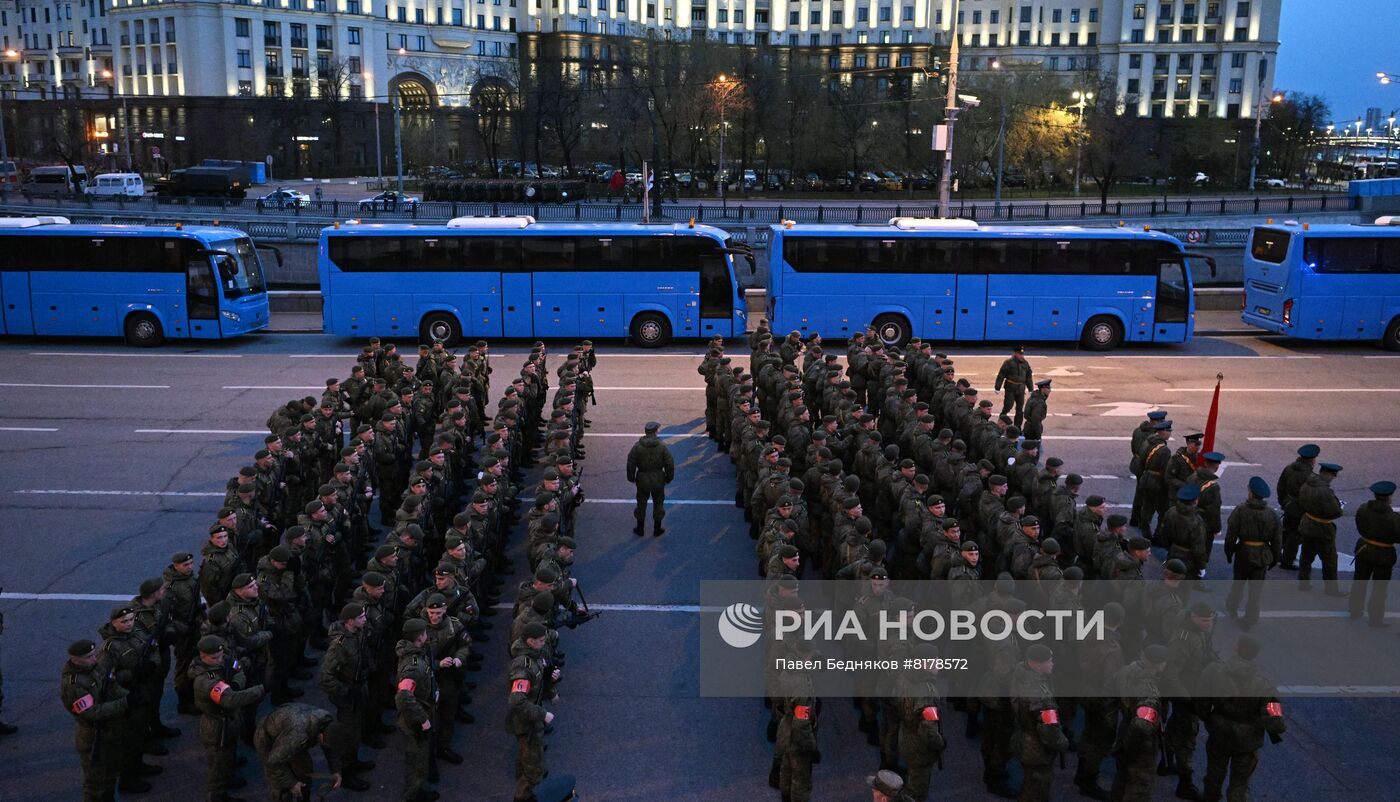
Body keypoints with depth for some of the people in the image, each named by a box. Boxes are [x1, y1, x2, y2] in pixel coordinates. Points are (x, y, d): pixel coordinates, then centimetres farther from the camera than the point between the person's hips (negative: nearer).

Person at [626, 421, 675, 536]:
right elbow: (670, 464, -8)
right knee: (658, 503, 15)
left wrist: (631, 477, 9)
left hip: (642, 480, 0)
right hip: (658, 480, 0)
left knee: (641, 504, 15)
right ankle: (657, 529, 23)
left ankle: (640, 529, 25)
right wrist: (669, 477, 7)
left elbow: (630, 463, -5)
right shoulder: (662, 446, -13)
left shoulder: (637, 446, -12)